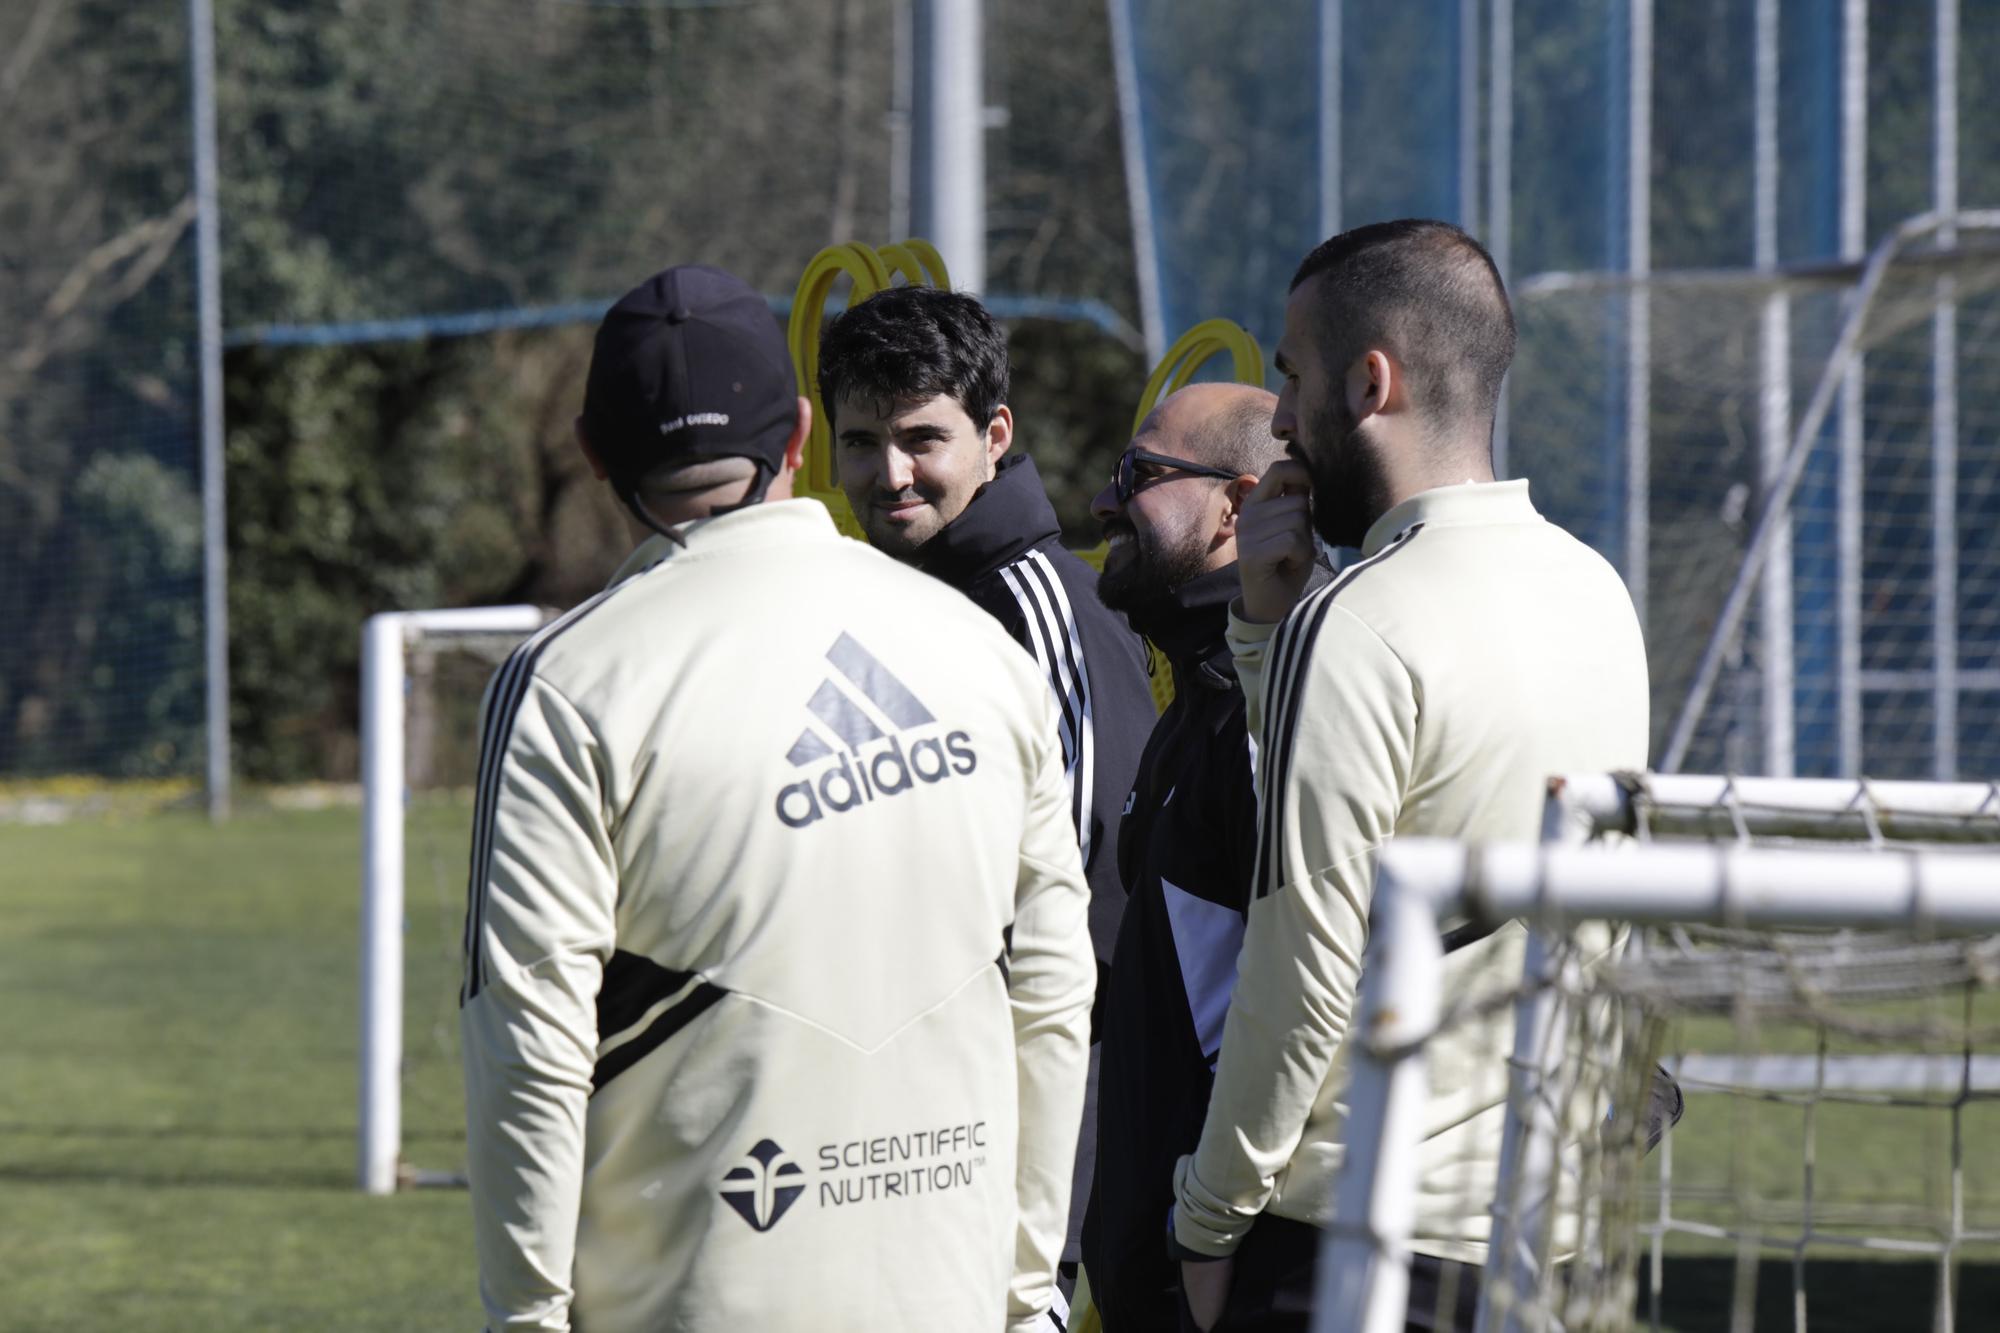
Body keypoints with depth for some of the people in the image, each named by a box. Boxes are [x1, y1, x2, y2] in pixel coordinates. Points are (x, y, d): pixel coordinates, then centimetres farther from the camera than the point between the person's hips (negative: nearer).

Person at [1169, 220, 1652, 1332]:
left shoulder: (1356, 628, -16)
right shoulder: (1596, 594, 10)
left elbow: (1305, 965, -16)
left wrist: (1210, 1221, -7)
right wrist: (1269, 623, 8)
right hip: (1548, 1221, 8)